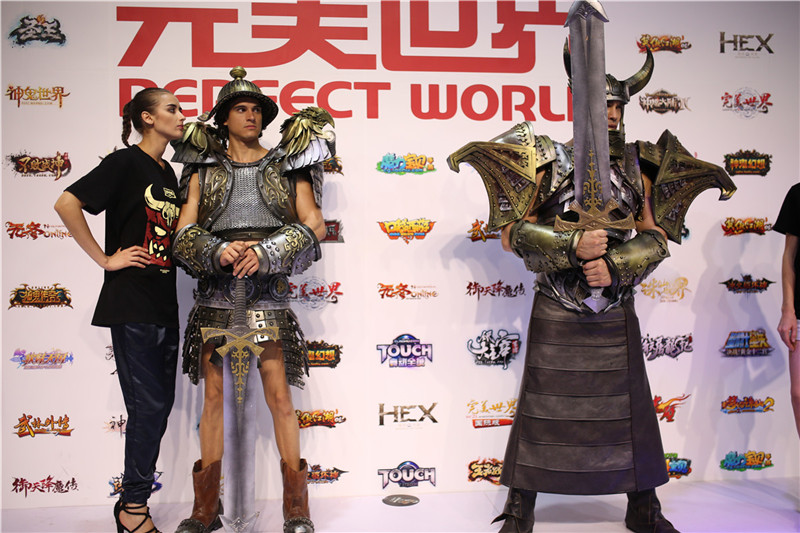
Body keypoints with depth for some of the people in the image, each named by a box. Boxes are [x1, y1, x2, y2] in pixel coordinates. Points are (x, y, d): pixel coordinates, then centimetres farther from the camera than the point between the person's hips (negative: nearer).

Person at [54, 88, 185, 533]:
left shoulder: (168, 172, 15)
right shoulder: (126, 162, -8)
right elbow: (67, 204, -18)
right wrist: (105, 259, -15)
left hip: (165, 304, 8)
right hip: (132, 303, -8)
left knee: (160, 405, 10)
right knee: (149, 406, -5)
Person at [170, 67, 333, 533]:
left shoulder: (286, 164, 10)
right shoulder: (205, 167, 13)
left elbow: (314, 225, 0)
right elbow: (185, 232, 5)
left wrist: (266, 252, -14)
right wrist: (218, 251, -15)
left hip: (269, 289, -1)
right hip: (216, 290, 2)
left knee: (280, 396, -2)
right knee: (214, 396, 5)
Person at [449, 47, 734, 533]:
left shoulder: (637, 166, 7)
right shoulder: (549, 161, -1)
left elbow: (656, 236, 5)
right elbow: (513, 232, -7)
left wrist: (616, 265, -13)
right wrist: (572, 245, -20)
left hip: (615, 308, 3)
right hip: (557, 310, -2)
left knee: (630, 406, 8)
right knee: (540, 405, 2)